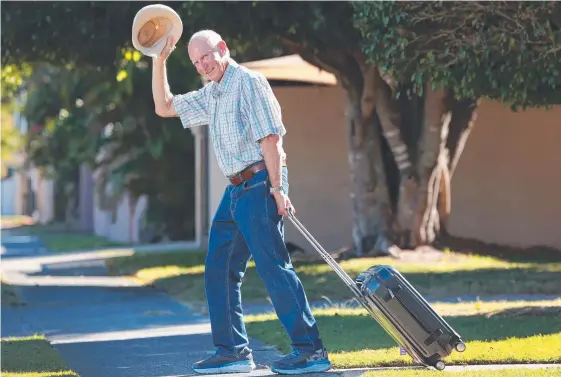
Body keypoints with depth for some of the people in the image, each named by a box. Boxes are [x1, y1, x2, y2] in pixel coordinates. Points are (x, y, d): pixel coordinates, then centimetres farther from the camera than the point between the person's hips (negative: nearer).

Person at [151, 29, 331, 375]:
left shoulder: (248, 82, -8)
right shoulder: (210, 95, 19)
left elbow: (269, 137, -15)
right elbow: (164, 107, 26)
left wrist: (277, 187, -20)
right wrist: (159, 60, 15)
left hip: (259, 183, -9)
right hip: (236, 189, 9)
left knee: (273, 266, -14)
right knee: (219, 268, 9)